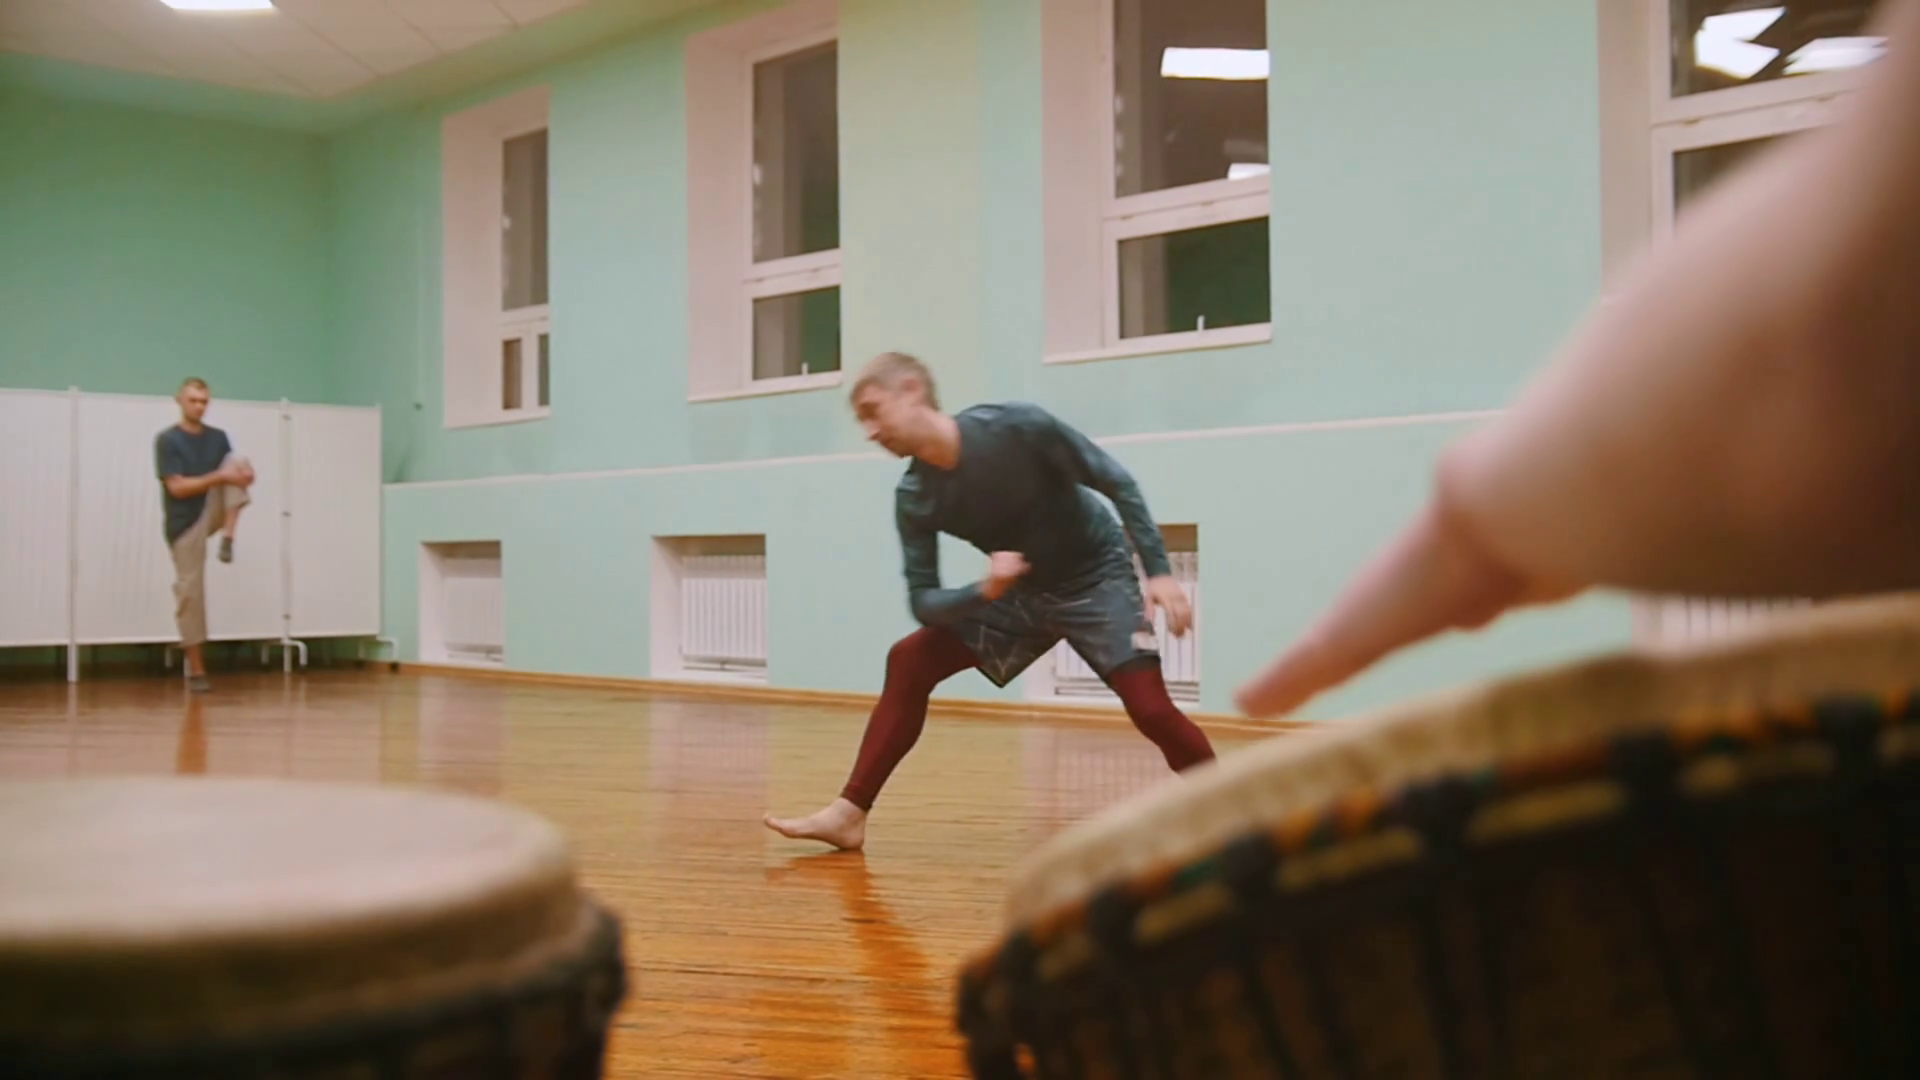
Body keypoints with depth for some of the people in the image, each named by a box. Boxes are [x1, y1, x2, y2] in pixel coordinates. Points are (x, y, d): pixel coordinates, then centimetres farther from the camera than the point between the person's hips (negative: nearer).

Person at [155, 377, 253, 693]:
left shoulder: (218, 437, 8)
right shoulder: (167, 440, -8)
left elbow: (232, 469, 6)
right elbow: (177, 487, -16)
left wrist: (243, 475, -19)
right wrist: (219, 477, -26)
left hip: (212, 512, 4)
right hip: (185, 523, -4)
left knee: (238, 460, -18)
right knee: (190, 591, -5)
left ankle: (228, 538, -21)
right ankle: (196, 670, 5)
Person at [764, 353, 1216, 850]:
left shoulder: (1019, 427, -28)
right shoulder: (914, 498, -15)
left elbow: (1117, 483, -19)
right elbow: (923, 601, -13)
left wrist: (1159, 572, -24)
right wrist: (984, 591, -34)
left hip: (1095, 579, -5)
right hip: (1019, 590, 5)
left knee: (1149, 706, -21)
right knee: (908, 663, -4)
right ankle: (848, 815, 1)